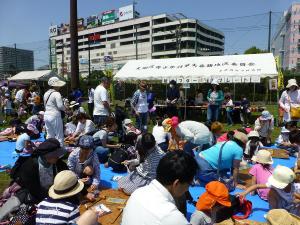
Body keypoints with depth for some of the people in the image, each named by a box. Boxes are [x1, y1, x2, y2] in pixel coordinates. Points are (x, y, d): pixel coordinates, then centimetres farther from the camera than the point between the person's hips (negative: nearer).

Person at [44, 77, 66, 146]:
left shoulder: (46, 93, 12)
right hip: (55, 116, -8)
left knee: (49, 135, 15)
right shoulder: (56, 94, -14)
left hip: (46, 115, 8)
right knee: (59, 136, 1)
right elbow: (60, 106, -20)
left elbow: (45, 105, 16)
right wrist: (66, 109, -3)